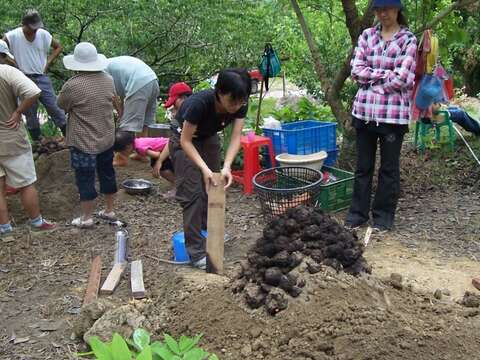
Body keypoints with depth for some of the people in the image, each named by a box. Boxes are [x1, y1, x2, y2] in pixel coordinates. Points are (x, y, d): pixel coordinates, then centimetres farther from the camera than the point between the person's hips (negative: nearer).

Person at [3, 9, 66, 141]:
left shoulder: (43, 34, -6)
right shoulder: (12, 36, -11)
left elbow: (58, 47, 8)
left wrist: (47, 63, 1)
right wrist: (15, 64, -6)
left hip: (42, 77, 1)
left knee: (54, 107, 1)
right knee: (30, 112, 8)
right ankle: (37, 142, 20)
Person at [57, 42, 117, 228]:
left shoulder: (72, 85, -21)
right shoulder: (108, 80, -3)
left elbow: (61, 105, -5)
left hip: (83, 143, -6)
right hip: (107, 139, 6)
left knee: (85, 180, 6)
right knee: (107, 174, 18)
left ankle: (86, 218, 17)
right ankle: (109, 211, 31)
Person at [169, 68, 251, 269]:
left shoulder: (240, 105, -23)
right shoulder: (200, 103, -38)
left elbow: (236, 137, -22)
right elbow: (186, 141, -29)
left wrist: (226, 167, -37)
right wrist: (204, 168, -38)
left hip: (209, 139, 6)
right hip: (184, 141, -5)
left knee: (213, 188, 8)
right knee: (192, 193, -11)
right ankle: (196, 251, -8)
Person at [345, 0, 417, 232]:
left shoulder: (408, 40, -2)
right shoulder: (366, 36, 8)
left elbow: (402, 79, -12)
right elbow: (356, 71, -2)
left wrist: (371, 78, -6)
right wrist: (387, 74, -9)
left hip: (393, 113, -3)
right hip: (364, 110, 3)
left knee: (389, 168, 8)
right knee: (363, 165, 11)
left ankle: (384, 215, 20)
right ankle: (358, 212, 23)